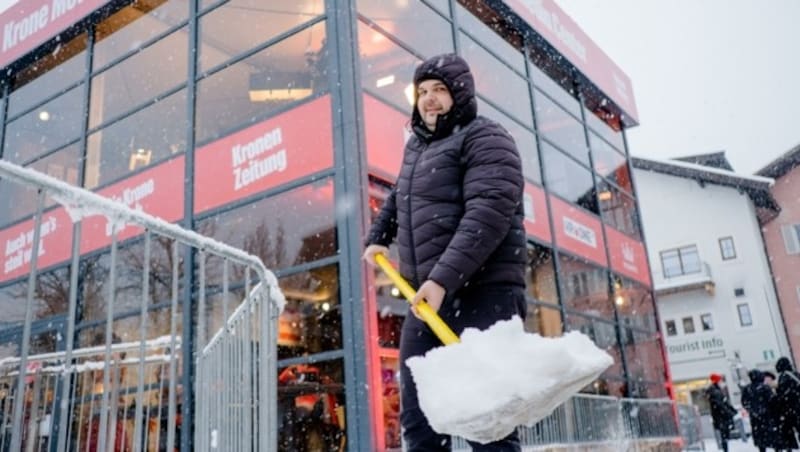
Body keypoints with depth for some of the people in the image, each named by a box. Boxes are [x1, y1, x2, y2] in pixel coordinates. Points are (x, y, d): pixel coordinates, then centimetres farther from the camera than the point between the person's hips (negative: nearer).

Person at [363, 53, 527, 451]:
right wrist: (378, 236, 38)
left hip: (482, 293, -8)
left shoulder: (484, 138, -6)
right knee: (417, 414, 10)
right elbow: (398, 196, 40)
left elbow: (488, 213, -21)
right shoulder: (416, 145, 20)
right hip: (427, 297, 9)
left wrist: (444, 277, -29)